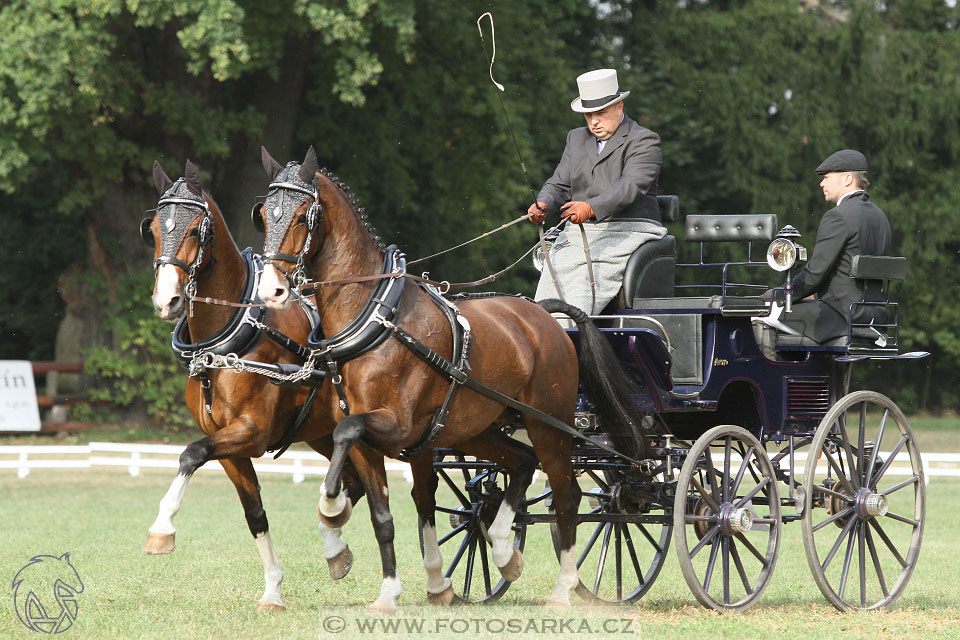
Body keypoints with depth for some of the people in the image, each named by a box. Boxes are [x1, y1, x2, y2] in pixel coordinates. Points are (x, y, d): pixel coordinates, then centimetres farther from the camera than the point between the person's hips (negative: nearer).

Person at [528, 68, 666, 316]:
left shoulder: (644, 141, -1)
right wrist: (544, 206, -8)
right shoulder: (577, 139, 20)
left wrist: (591, 208, -33)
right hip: (579, 232, 5)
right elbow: (559, 185, 17)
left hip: (628, 231, -5)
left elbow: (632, 186, -17)